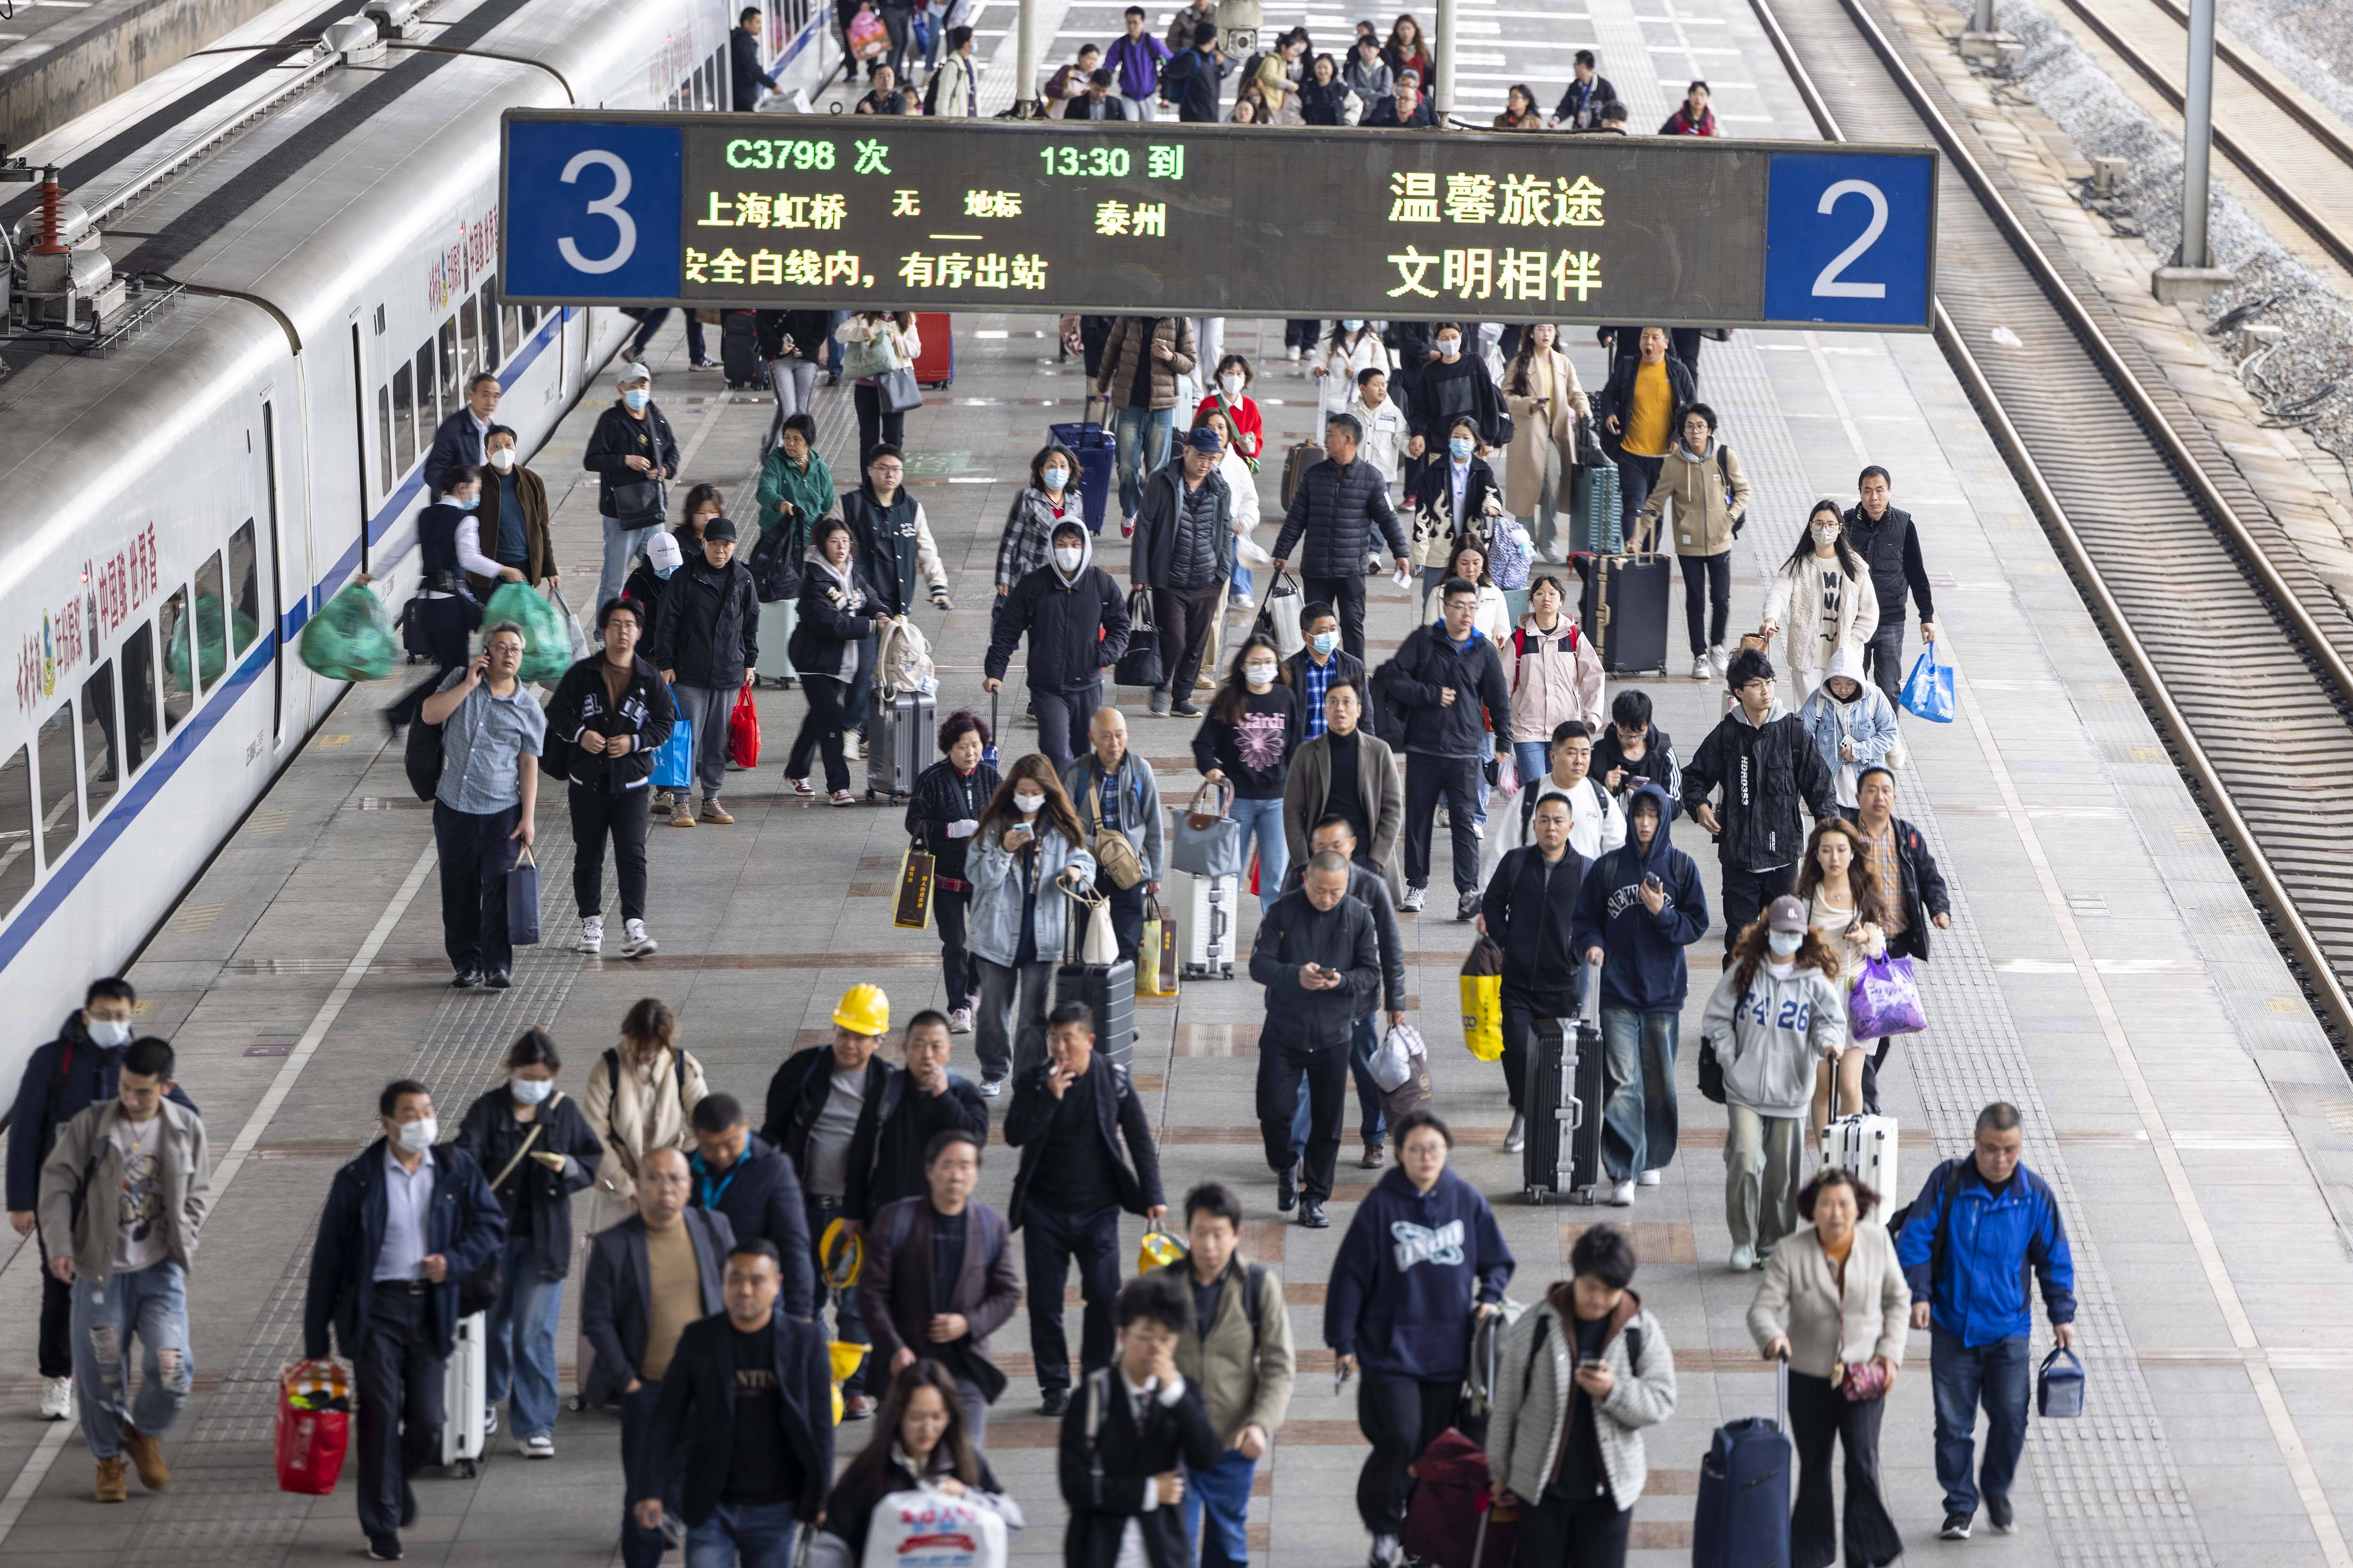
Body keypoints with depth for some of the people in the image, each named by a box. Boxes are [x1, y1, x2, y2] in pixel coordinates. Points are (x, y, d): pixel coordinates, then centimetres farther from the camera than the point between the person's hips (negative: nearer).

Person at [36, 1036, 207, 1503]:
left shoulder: (187, 1128, 0)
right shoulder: (90, 1125, -7)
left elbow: (198, 1195, 11)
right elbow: (57, 1183, -5)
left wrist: (180, 1245, -2)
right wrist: (59, 1246, -15)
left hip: (160, 1270, 1)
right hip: (100, 1271, -1)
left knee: (172, 1368, -10)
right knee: (101, 1372, 4)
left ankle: (145, 1435, 20)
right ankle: (109, 1459, 26)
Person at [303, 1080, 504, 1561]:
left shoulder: (457, 1169, 4)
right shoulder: (358, 1180, -4)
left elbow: (492, 1227, 10)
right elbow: (328, 1259, -1)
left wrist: (455, 1261, -10)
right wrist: (315, 1338, -1)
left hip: (430, 1310, 3)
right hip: (376, 1309, -3)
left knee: (427, 1423, 2)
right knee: (381, 1418, -3)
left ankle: (393, 1479, 35)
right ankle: (382, 1528, 9)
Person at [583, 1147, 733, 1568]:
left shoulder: (715, 1229, 3)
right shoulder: (612, 1245, -4)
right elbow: (597, 1321, -2)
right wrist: (626, 1381, -6)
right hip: (648, 1391, -2)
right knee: (647, 1501, 3)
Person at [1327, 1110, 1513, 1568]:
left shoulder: (1466, 1200, 2)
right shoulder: (1382, 1204, -6)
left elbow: (1498, 1261, 15)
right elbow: (1350, 1274, -2)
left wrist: (1489, 1298, -5)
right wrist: (1343, 1342, -3)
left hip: (1448, 1351, 3)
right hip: (1391, 1349, -3)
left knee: (1436, 1449, 8)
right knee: (1400, 1441, -13)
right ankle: (1384, 1528, 9)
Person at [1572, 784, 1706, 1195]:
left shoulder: (1682, 867, 4)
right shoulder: (1607, 867, 4)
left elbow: (1697, 925, 3)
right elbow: (1585, 918, 8)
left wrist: (1661, 914, -13)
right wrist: (1592, 944, -12)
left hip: (1664, 991, 1)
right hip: (1618, 991, -1)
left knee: (1659, 1080, 8)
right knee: (1622, 1082, -10)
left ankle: (1652, 1161, 25)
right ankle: (1623, 1169, -12)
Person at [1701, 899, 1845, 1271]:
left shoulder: (1815, 978, 3)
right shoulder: (1744, 970, 3)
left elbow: (1832, 1019, 2)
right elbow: (1718, 1018, 7)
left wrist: (1829, 1042, -21)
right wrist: (1729, 1060, -3)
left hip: (1790, 1092, 1)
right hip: (1744, 1089, -1)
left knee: (1783, 1168, 5)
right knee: (1745, 1160, -13)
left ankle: (1773, 1242, 21)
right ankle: (1743, 1241, -1)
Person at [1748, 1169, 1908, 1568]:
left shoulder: (1878, 1241, -4)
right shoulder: (1791, 1253, -11)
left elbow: (1897, 1299, 8)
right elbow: (1763, 1309, -14)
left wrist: (1891, 1352, -3)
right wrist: (1772, 1338, -37)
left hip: (1864, 1374, 0)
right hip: (1810, 1378, 0)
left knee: (1863, 1462, -15)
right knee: (1814, 1468, 11)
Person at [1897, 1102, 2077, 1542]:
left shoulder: (2035, 1195, -2)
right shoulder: (1947, 1182, -6)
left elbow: (2055, 1259, 8)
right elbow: (1914, 1239, -4)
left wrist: (2062, 1315, 6)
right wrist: (1919, 1294, -13)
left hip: (2009, 1328, 0)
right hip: (1953, 1325, 0)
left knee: (2010, 1417, -4)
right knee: (1953, 1423, 3)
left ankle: (1996, 1489, 22)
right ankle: (1960, 1506, 16)